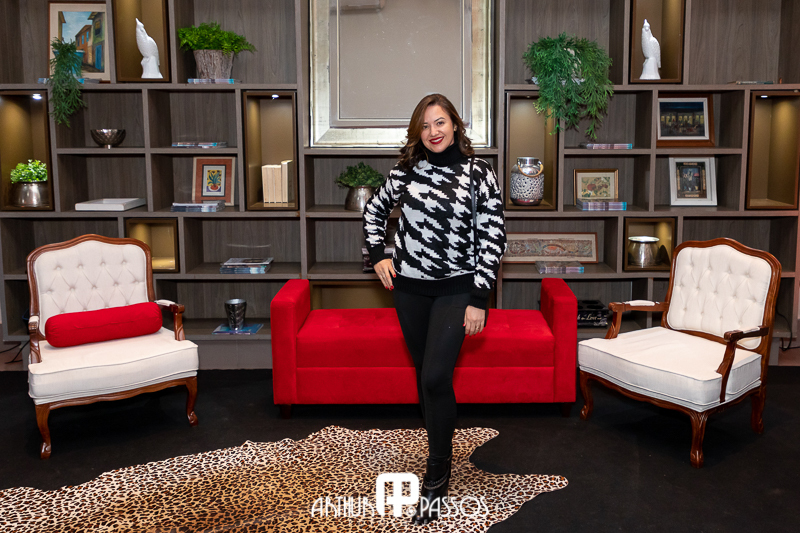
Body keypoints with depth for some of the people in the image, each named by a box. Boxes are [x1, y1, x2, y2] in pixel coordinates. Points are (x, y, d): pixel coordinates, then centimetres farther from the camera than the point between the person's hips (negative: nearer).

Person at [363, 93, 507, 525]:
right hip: (410, 286, 4)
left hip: (456, 289, -3)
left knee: (436, 377, -11)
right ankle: (439, 446, 32)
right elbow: (374, 210, 18)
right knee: (424, 373, 13)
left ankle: (437, 477, 4)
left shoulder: (479, 173, -6)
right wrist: (378, 255, 3)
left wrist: (478, 298, -11)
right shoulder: (407, 171, 2)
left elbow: (494, 237, -7)